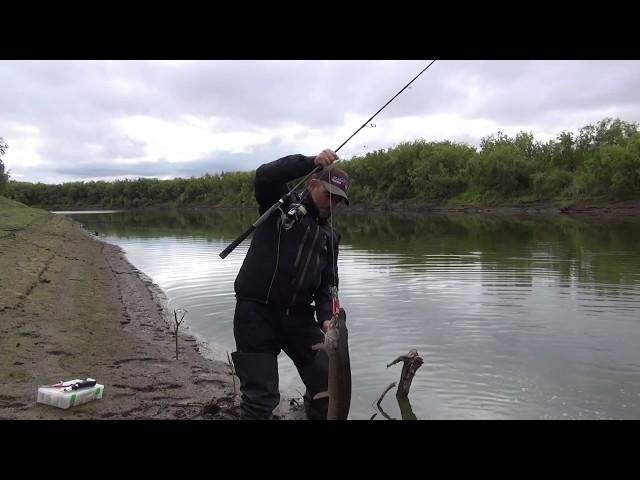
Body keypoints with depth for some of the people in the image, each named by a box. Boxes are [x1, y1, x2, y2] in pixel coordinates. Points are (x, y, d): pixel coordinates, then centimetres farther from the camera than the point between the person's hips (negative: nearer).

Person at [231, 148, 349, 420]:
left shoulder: (330, 236, 15)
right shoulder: (282, 204, 2)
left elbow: (327, 285, 10)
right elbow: (265, 176, -19)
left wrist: (326, 317, -8)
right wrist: (312, 162, -25)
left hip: (299, 315, 5)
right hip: (256, 310, -5)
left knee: (329, 382, 10)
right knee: (261, 397, -5)